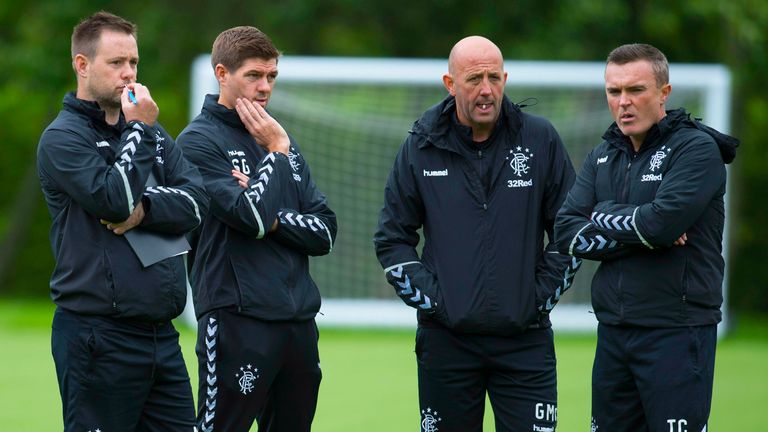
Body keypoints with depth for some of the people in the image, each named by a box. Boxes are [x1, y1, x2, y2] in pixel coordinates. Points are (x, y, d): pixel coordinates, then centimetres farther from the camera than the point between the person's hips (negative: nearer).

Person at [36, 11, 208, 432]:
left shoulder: (153, 133, 16)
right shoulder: (62, 138, -6)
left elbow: (196, 200, 3)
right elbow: (114, 200, -19)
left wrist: (144, 209, -15)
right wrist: (139, 132, -11)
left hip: (160, 331, 7)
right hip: (100, 339, -7)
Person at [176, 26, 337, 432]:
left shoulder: (280, 141, 16)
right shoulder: (199, 140, -4)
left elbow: (324, 232, 10)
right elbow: (253, 217, -16)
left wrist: (271, 217, -7)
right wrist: (277, 152, -5)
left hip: (299, 322, 7)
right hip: (236, 322, -7)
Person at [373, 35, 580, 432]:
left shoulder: (541, 140, 2)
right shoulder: (421, 148, 3)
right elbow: (392, 238, 9)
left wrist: (542, 296, 0)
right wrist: (429, 298, -1)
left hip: (524, 338, -1)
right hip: (446, 338, 1)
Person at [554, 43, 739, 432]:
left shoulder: (697, 149, -7)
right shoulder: (602, 157, 14)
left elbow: (662, 221, -22)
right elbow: (567, 233, 2)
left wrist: (603, 219, -4)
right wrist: (640, 235, -11)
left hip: (676, 336, -7)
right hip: (613, 333, 7)